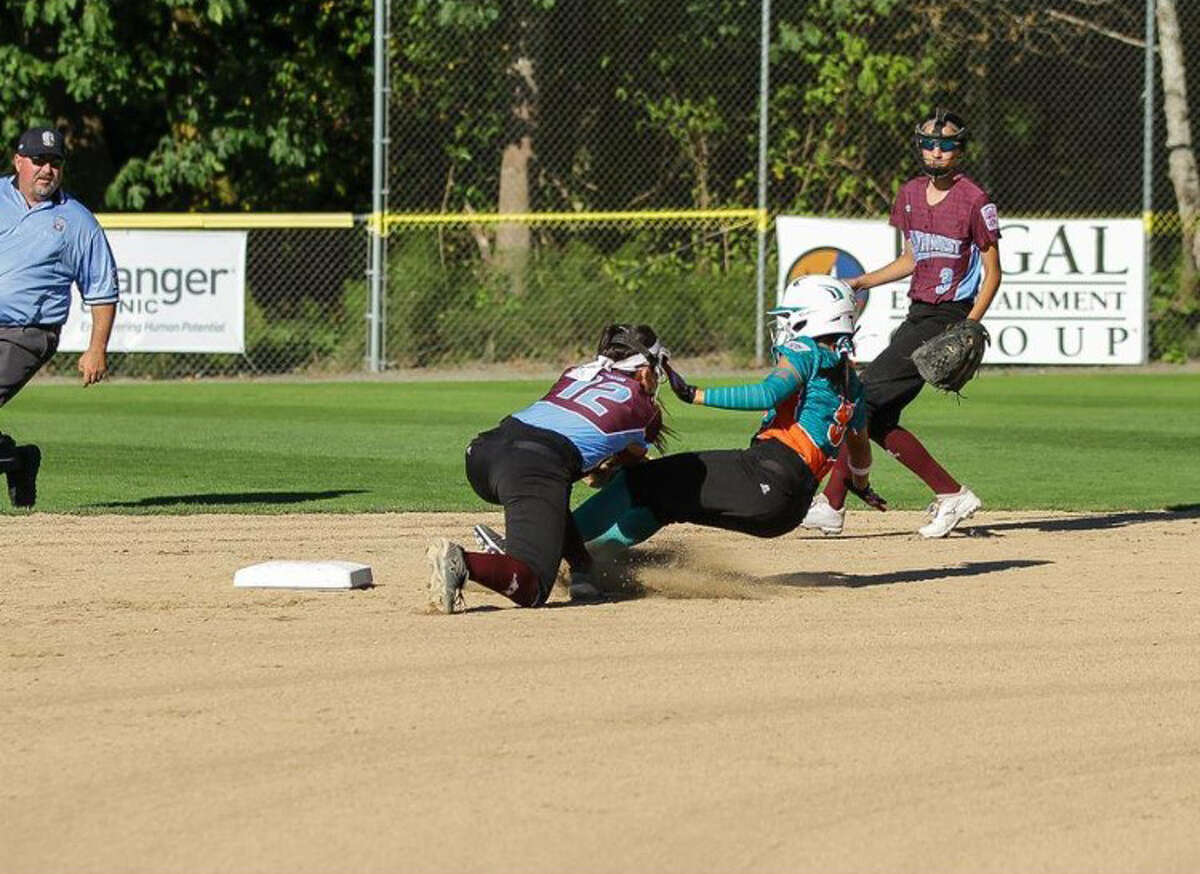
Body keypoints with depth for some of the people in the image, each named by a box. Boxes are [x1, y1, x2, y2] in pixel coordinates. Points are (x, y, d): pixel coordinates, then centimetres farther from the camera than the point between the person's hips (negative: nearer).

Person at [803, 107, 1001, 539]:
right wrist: (860, 283, 12)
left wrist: (967, 329, -19)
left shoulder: (975, 202, -11)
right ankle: (951, 495, 8)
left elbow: (992, 273, -9)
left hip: (947, 317, -9)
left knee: (866, 397, -14)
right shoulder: (911, 194, 11)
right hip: (918, 312, 9)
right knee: (878, 418, 3)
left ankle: (833, 504, -9)